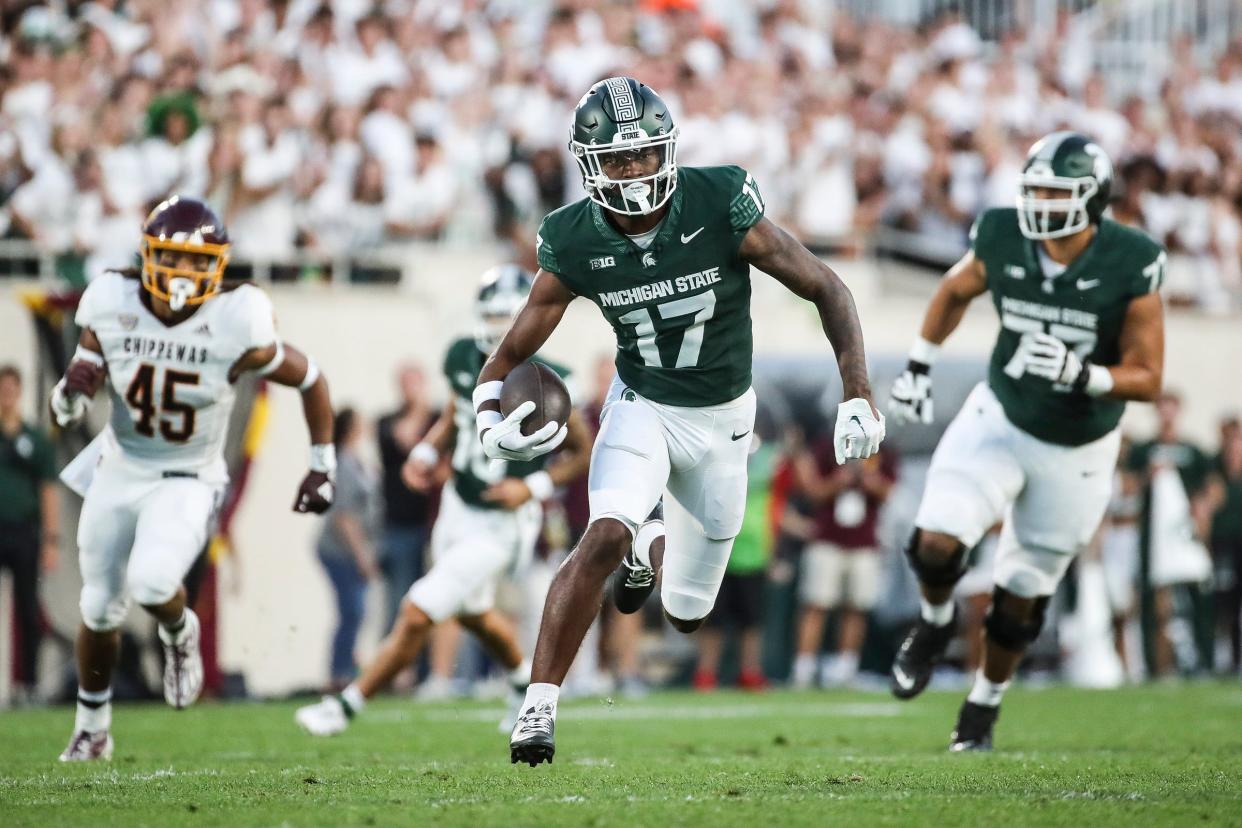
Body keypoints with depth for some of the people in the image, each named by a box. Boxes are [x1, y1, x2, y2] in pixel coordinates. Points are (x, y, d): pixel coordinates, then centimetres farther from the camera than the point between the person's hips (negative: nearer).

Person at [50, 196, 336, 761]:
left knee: (152, 583, -28)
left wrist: (322, 468, -1)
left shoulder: (235, 326, -21)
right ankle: (91, 728, 37)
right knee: (100, 609, 14)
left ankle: (179, 633, 9)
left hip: (188, 481, -3)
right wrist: (72, 393, -25)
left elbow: (310, 380, -6)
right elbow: (67, 409, 0)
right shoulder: (112, 309, -13)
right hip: (119, 473, 3)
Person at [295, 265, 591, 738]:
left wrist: (534, 487, -21)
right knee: (474, 614, 29)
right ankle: (530, 688, 56)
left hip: (499, 526, -8)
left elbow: (584, 452, -10)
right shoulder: (465, 358, -6)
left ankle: (345, 707, 3)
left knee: (416, 616, -10)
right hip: (458, 508, 8)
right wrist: (428, 453, -1)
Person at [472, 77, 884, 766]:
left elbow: (827, 290, -16)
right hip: (642, 406, -1)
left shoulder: (720, 207, -23)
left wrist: (858, 397, -25)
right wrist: (490, 423, -31)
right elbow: (510, 355, -9)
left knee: (686, 612, 8)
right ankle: (539, 705, -23)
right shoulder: (575, 243, -17)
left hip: (721, 419, 1)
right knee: (606, 535, -30)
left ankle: (653, 543, 45)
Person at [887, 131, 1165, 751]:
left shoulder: (1129, 266, -22)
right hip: (1000, 420, 1)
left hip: (1076, 452, -1)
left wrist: (1079, 374, -35)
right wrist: (918, 367, 7)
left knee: (1021, 597, 9)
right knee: (936, 546, -20)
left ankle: (984, 705, 35)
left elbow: (1147, 378, -18)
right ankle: (935, 622, 16)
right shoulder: (1002, 240, -15)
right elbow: (955, 291, 9)